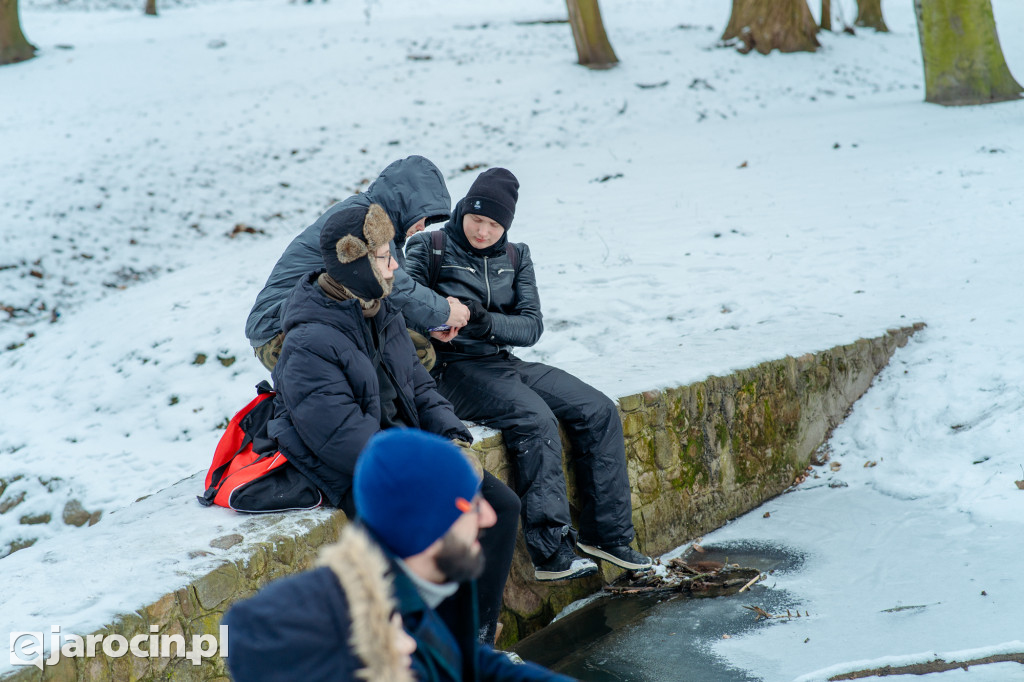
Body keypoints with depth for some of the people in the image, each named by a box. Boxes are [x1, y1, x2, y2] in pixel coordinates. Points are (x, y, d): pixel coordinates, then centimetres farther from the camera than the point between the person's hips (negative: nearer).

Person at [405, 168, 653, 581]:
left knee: (598, 410, -8)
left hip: (502, 362, 6)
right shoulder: (430, 249, -4)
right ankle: (551, 553, -26)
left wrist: (485, 320, -19)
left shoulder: (515, 258, 10)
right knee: (536, 419, -30)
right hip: (453, 367, -6)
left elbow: (532, 326, 0)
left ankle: (607, 534, -1)